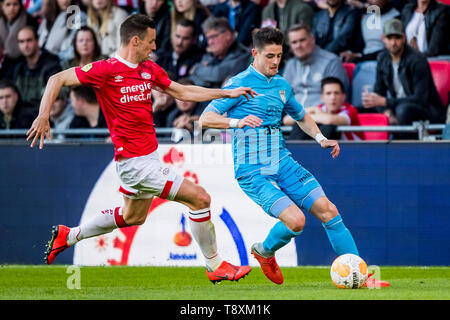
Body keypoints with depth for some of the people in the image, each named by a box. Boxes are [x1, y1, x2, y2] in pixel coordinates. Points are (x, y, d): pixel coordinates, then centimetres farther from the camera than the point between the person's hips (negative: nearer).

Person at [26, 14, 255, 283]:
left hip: (148, 156, 10)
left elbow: (183, 92, 18)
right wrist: (43, 117, -21)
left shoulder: (149, 69, 8)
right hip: (136, 162, -10)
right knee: (200, 198, -11)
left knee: (133, 217, 28)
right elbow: (58, 79, -10)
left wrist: (228, 93, 15)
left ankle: (69, 235, 40)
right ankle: (215, 266, 2)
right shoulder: (106, 70, -15)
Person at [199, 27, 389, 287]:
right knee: (295, 220, -21)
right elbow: (205, 119, -14)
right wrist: (237, 122, -31)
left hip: (283, 163, 6)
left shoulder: (282, 85, 12)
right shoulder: (239, 84, -7)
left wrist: (321, 138, 12)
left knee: (327, 209, -9)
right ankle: (264, 251, 12)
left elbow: (302, 116, 30)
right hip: (253, 171, -6)